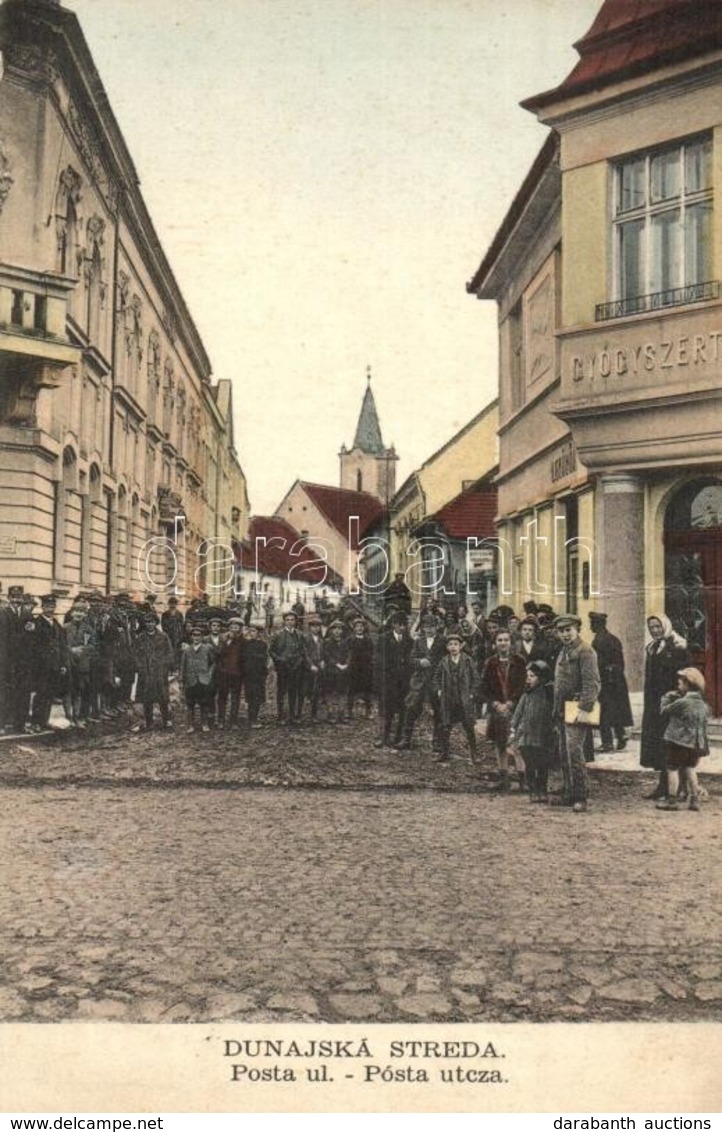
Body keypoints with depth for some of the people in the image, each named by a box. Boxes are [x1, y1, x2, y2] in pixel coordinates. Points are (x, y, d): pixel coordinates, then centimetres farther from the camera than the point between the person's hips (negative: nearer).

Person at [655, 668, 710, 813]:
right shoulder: (703, 705, 7)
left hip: (679, 741, -6)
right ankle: (694, 799, 15)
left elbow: (664, 712, -2)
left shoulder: (681, 702, -14)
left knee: (672, 768, 3)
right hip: (696, 743, 6)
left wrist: (666, 699, 13)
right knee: (690, 768, 17)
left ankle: (671, 799, 5)